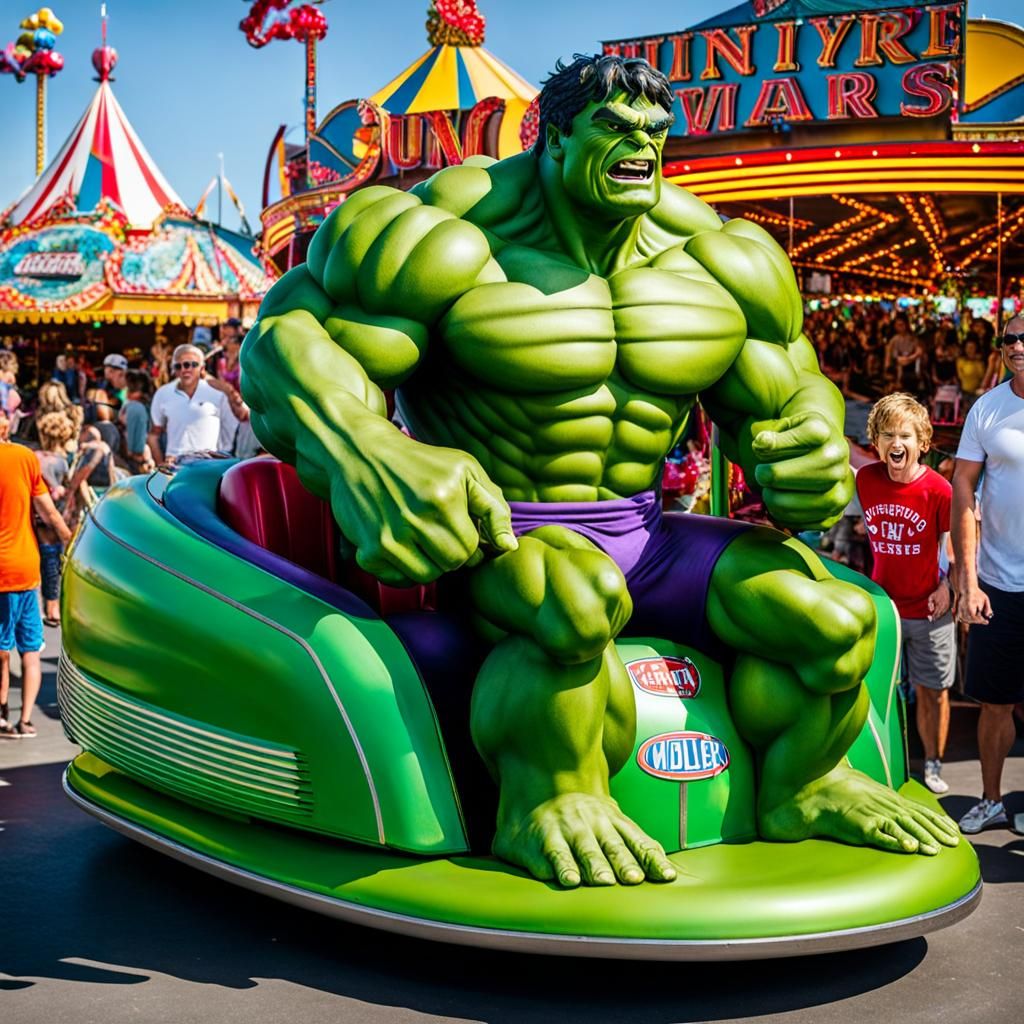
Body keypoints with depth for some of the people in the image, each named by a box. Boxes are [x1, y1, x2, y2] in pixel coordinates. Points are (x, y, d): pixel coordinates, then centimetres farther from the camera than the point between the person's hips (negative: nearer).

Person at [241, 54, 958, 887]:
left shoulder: (707, 258, 8)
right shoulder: (459, 240, -10)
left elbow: (785, 396, 17)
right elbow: (289, 338, -15)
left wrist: (813, 454, -10)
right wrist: (362, 452, -38)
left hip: (639, 535, 6)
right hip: (492, 536, -5)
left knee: (832, 614, -12)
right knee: (572, 601, -41)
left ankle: (802, 787, 15)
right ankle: (546, 809, -18)